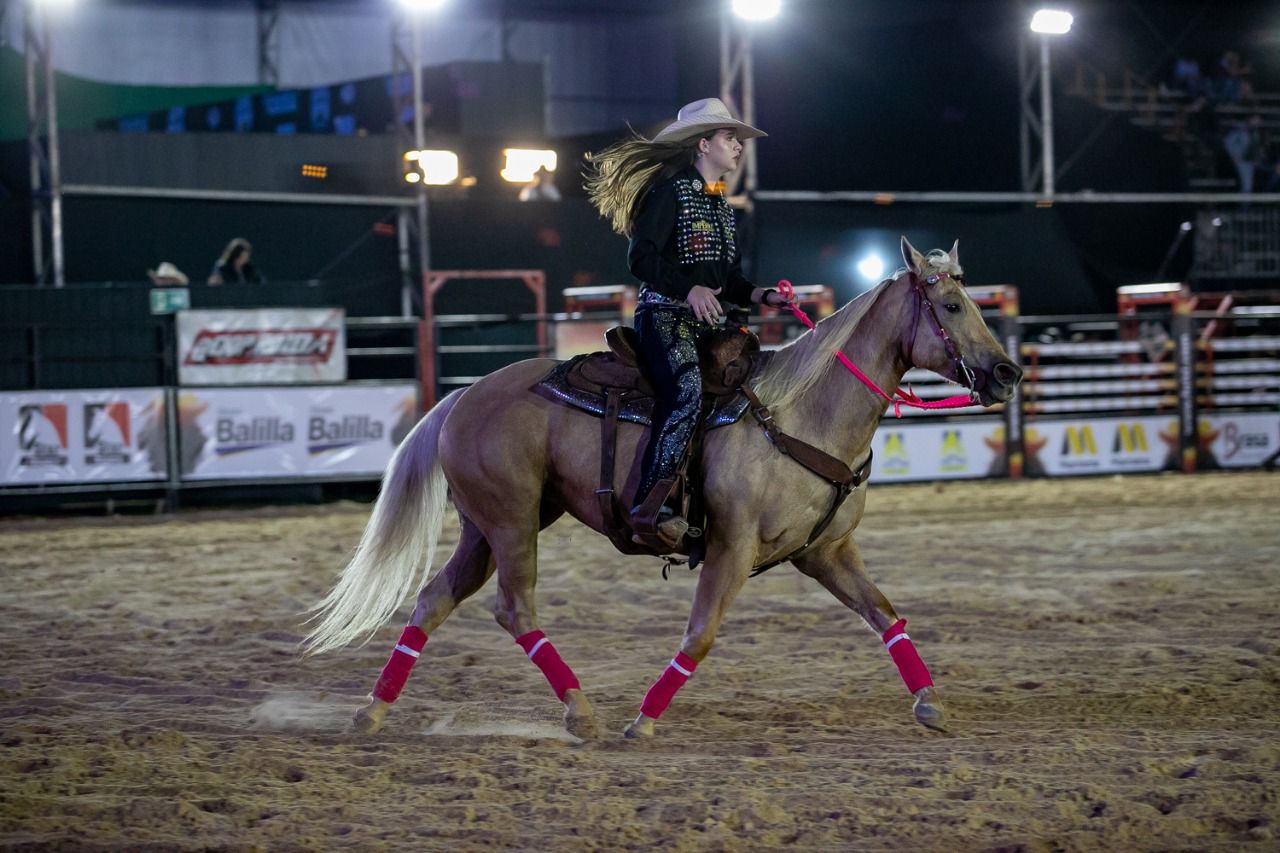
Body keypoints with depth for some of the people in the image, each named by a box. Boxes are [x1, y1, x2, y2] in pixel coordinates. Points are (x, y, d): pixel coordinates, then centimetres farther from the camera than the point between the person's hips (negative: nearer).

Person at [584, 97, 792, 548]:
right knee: (687, 391, -33)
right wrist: (688, 289, -26)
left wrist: (760, 295, 7)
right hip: (664, 314, -10)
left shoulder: (721, 205, 23)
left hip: (707, 322, 10)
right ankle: (649, 507, -38)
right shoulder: (671, 191, -4)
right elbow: (641, 257, -14)